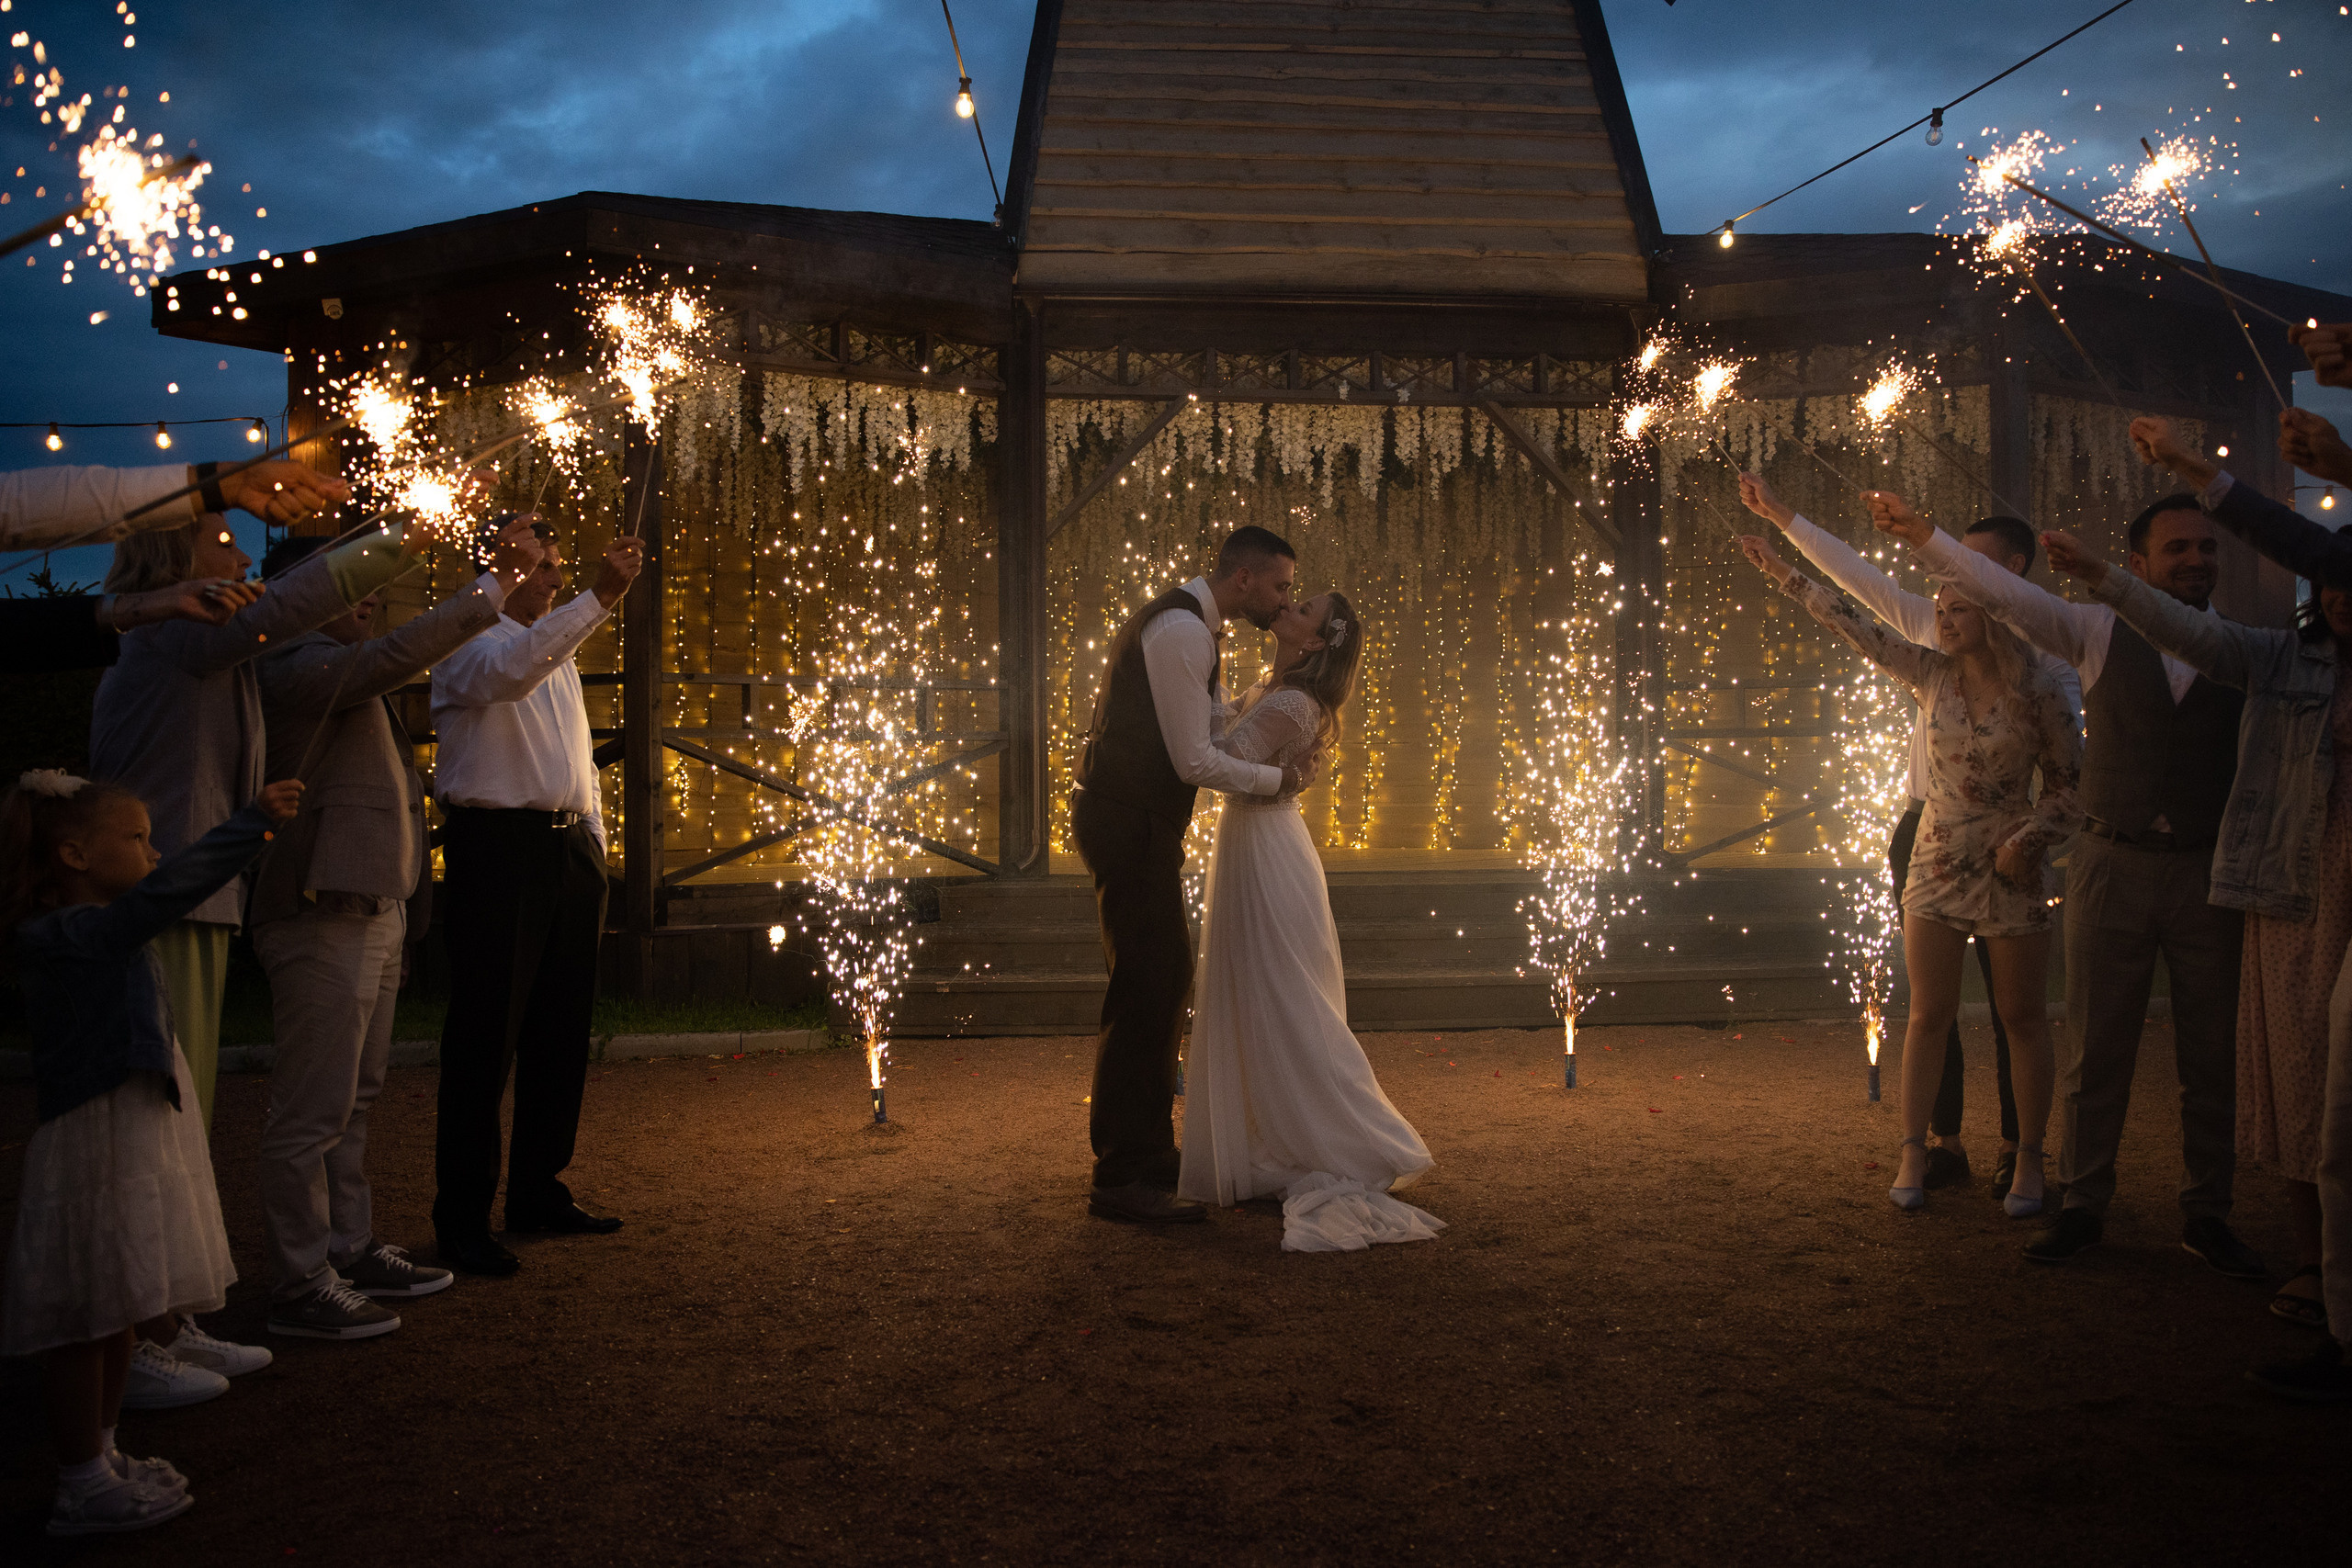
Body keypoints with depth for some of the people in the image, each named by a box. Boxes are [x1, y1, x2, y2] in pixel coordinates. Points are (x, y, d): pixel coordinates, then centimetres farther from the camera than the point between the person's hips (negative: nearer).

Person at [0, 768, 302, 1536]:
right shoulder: (69, 934, -21)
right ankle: (82, 1487, 10)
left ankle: (99, 1454, 32)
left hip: (136, 1136, 10)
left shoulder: (95, 932, 10)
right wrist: (252, 822, -33)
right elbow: (164, 891, -34)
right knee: (90, 1318, 0)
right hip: (97, 1147, -10)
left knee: (119, 1311, 19)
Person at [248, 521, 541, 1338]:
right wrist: (495, 581, -20)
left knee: (353, 1097, 17)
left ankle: (352, 1250, 27)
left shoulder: (339, 671, 21)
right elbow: (402, 652, -24)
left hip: (372, 914, 11)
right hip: (325, 917, -11)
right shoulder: (298, 668, -15)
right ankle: (302, 1285, 3)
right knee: (313, 1108, -4)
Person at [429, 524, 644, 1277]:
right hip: (498, 845, -8)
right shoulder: (468, 641, -3)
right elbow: (507, 672, -28)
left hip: (569, 849, 8)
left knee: (561, 1032, 11)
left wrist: (595, 848, 18)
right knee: (486, 1036, -6)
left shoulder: (559, 651, 23)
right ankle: (463, 1215, 2)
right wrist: (598, 598, -34)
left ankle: (538, 1189, 23)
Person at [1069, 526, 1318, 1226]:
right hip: (1129, 823, -11)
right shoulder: (1182, 631, -18)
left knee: (1167, 980, 15)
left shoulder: (1189, 625, 16)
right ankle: (1119, 1180, -2)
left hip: (1142, 823, 11)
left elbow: (1220, 725, 27)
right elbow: (1196, 760, -20)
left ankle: (1150, 1154, 26)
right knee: (1145, 990, -9)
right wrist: (1280, 779, -8)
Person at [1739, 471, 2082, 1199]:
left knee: (2008, 998, 0)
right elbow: (1853, 571, 17)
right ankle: (1944, 1141, 17)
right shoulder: (1932, 620, 12)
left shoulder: (2039, 640, -1)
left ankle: (2016, 1149, 9)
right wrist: (1780, 516, 17)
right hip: (1925, 826, 5)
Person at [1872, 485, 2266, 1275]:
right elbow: (2006, 593, -7)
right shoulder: (2100, 632, 3)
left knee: (2211, 1055, 8)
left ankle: (2206, 1215, 21)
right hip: (2112, 865, -1)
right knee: (2096, 1051, 4)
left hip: (2209, 876, 1)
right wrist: (1922, 536, -17)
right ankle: (2083, 1206, 15)